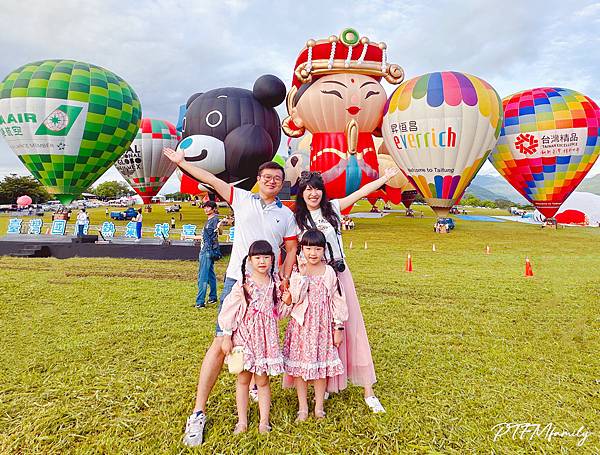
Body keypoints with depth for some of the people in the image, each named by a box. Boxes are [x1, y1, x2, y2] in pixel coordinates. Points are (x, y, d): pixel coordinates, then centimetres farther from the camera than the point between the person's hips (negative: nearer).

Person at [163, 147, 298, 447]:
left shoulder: (286, 215, 10)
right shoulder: (242, 199, 7)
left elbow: (291, 249, 10)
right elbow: (212, 180, 6)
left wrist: (285, 279, -1)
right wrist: (181, 162, 7)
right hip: (237, 281, -2)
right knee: (221, 343, -6)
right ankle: (198, 413, 1)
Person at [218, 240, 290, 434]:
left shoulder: (275, 283, 1)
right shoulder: (243, 284, -10)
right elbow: (228, 310, -7)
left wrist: (286, 302, -7)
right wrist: (226, 337, -6)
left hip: (266, 337, 2)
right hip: (245, 336, -2)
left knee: (262, 380, 10)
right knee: (243, 379, 11)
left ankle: (264, 420, 23)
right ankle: (242, 421, 25)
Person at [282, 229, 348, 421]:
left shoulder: (330, 272, -1)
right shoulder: (297, 273, -3)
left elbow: (338, 301, 1)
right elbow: (295, 298, -17)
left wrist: (339, 328, 0)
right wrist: (303, 274, -22)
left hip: (323, 325, 0)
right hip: (301, 325, 0)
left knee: (322, 365, 7)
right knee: (299, 365, 5)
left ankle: (319, 407, 24)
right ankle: (302, 407, 21)